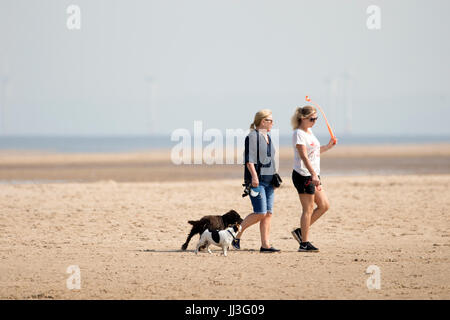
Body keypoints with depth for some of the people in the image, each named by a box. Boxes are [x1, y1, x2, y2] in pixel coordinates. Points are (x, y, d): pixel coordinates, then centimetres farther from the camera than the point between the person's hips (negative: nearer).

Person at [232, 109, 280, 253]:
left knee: (268, 213, 2)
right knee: (260, 213, -14)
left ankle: (265, 245, 2)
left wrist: (274, 178, 23)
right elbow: (249, 159, -16)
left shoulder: (267, 137, 18)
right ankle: (237, 233, 0)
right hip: (256, 180, -9)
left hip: (268, 180, 9)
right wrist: (254, 175, -25)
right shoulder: (252, 136, -9)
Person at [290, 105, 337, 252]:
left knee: (324, 206, 9)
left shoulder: (309, 132, 16)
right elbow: (304, 156, -23)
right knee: (308, 209, -6)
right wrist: (313, 174, -31)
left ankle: (301, 231, 16)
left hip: (313, 175, 10)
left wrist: (328, 147, 19)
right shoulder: (299, 134, -13)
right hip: (303, 175, -10)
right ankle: (304, 243, -1)